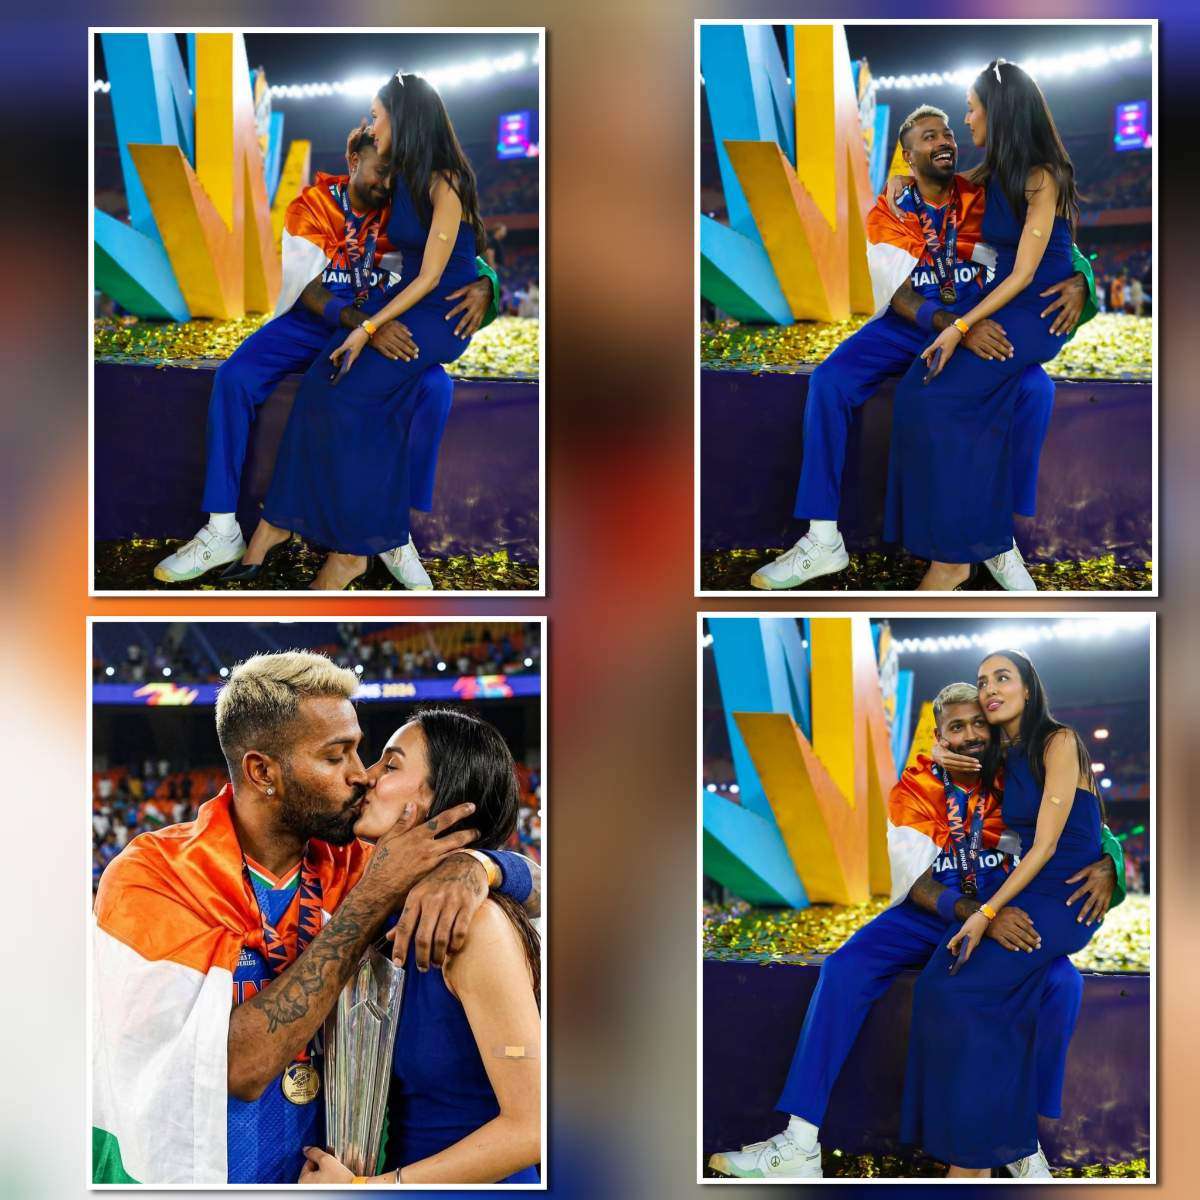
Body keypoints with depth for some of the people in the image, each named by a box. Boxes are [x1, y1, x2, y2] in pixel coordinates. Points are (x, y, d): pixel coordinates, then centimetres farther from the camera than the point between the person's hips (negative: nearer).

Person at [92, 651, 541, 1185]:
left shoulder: (345, 862, -3)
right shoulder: (147, 875, -17)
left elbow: (532, 884, 0)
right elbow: (241, 1066, -25)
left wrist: (469, 865, -22)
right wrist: (374, 896, -24)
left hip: (312, 1165, 4)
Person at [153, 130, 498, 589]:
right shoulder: (311, 206, -9)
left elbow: (464, 257, -6)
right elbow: (311, 292, -19)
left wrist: (483, 283, -33)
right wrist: (364, 323, -39)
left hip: (380, 324, 1)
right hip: (311, 322, -1)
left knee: (435, 387, -28)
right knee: (233, 378, -26)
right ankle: (222, 531, -21)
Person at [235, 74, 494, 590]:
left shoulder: (445, 184, -16)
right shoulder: (400, 178, 10)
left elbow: (431, 277, -20)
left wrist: (367, 330, -24)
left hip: (447, 311, -7)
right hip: (406, 297, 7)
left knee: (351, 388, -26)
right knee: (322, 380, -18)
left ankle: (352, 547, -20)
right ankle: (278, 519, -20)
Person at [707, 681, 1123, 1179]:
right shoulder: (914, 791, -7)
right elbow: (920, 884, -16)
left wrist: (1106, 863, -30)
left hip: (1006, 914, 0)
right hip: (927, 915, 0)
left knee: (1062, 984, -30)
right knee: (843, 970, -25)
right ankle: (800, 1145, -27)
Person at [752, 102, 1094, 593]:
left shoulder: (982, 200, -2)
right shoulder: (889, 213, -4)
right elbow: (902, 296, -16)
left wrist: (1078, 279, -30)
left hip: (981, 324, 0)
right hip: (908, 327, 0)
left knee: (1035, 389, -29)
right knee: (828, 381, -26)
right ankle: (823, 541, -20)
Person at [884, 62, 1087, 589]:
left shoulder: (1042, 178, -13)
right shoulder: (989, 176, 12)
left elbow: (1023, 275, -17)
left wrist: (960, 328, -23)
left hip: (1041, 311, -7)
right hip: (1000, 303, 7)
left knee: (935, 396, -24)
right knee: (914, 390, -18)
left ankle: (953, 555, -18)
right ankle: (946, 541, -17)